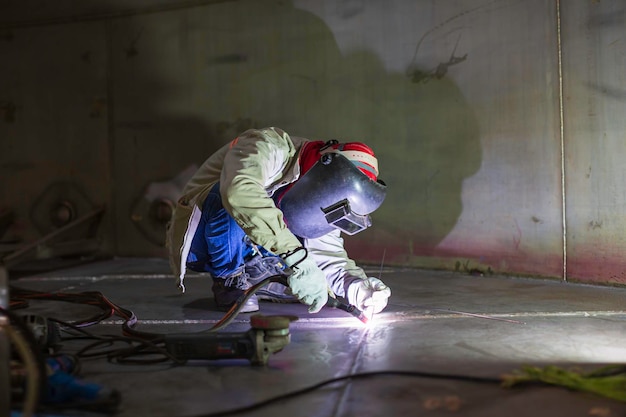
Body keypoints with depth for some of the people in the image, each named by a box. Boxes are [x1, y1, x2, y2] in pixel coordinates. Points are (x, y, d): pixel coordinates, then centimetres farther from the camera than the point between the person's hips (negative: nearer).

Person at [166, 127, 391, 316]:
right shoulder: (270, 148, -25)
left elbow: (330, 258, -1)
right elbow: (239, 191, -46)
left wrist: (359, 288, -23)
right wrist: (295, 257, -51)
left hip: (249, 254, 7)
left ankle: (249, 280, 8)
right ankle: (229, 282, -15)